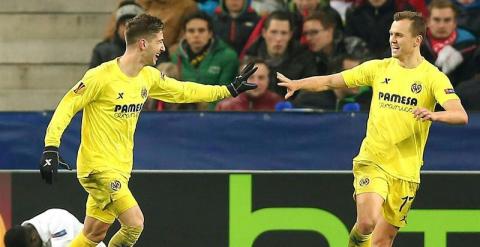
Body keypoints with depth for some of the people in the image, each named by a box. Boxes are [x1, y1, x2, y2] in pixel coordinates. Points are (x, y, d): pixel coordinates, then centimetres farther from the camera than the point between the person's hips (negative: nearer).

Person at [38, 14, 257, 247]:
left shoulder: (149, 77, 6)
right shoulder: (101, 76, -17)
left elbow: (183, 91, 20)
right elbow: (67, 106, -14)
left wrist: (230, 89, 19)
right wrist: (51, 147, -23)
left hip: (120, 169, 8)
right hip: (98, 166, -8)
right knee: (135, 223, -18)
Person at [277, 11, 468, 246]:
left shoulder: (433, 77, -4)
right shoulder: (379, 68, 5)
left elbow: (461, 115, -17)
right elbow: (331, 81, 8)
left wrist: (434, 115, -37)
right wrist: (297, 84, -8)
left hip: (406, 170, 0)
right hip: (372, 161, 0)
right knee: (367, 221, -23)